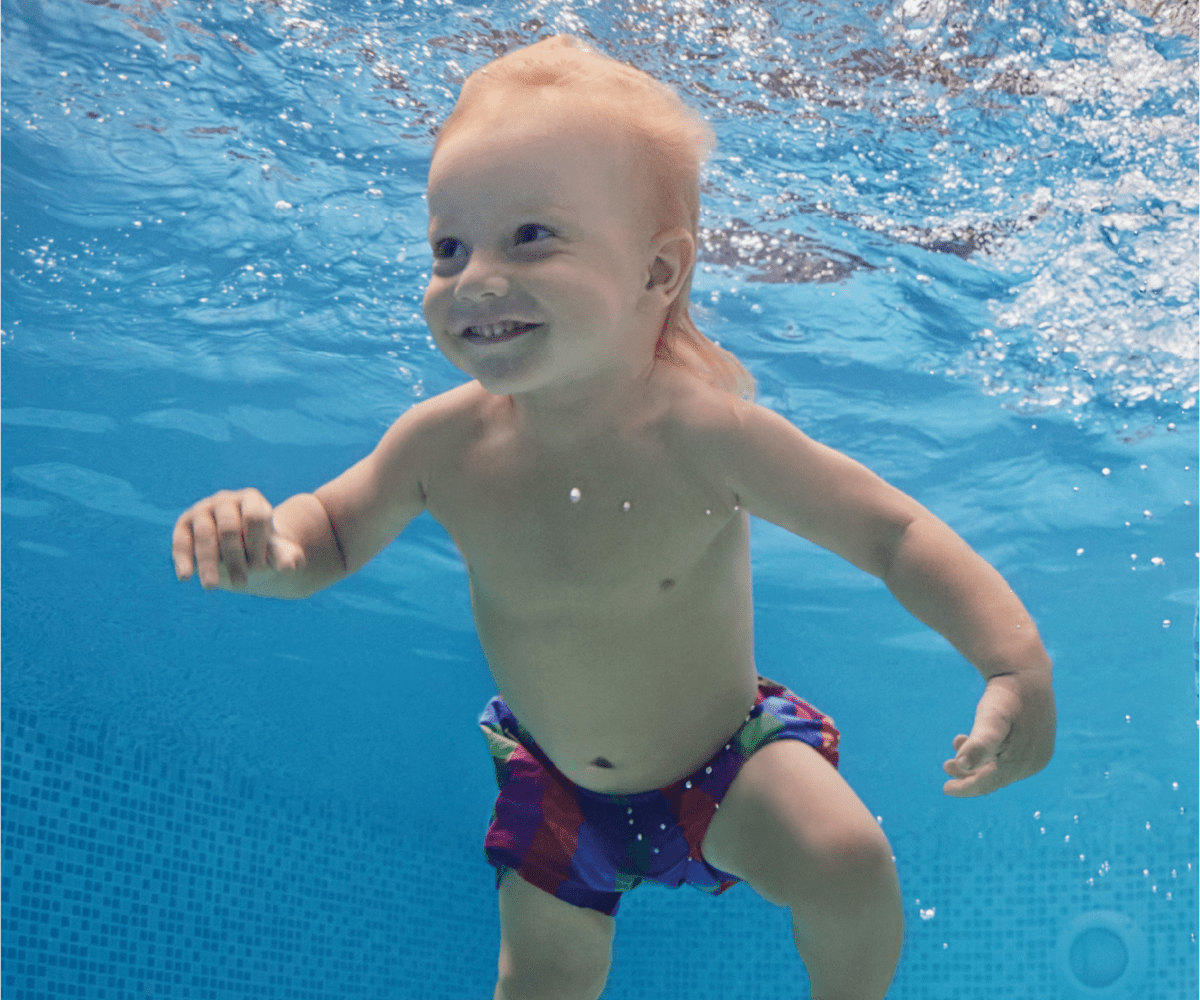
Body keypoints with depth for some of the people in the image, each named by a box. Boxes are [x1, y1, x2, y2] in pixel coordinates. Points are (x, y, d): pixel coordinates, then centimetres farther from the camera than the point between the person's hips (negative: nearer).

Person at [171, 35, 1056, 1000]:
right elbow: (334, 532, -5)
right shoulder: (444, 442, -23)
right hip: (554, 780, 3)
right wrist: (262, 543, -29)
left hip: (724, 760, -2)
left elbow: (894, 532, -27)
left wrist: (1017, 661, -41)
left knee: (847, 863, -23)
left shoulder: (701, 434, -33)